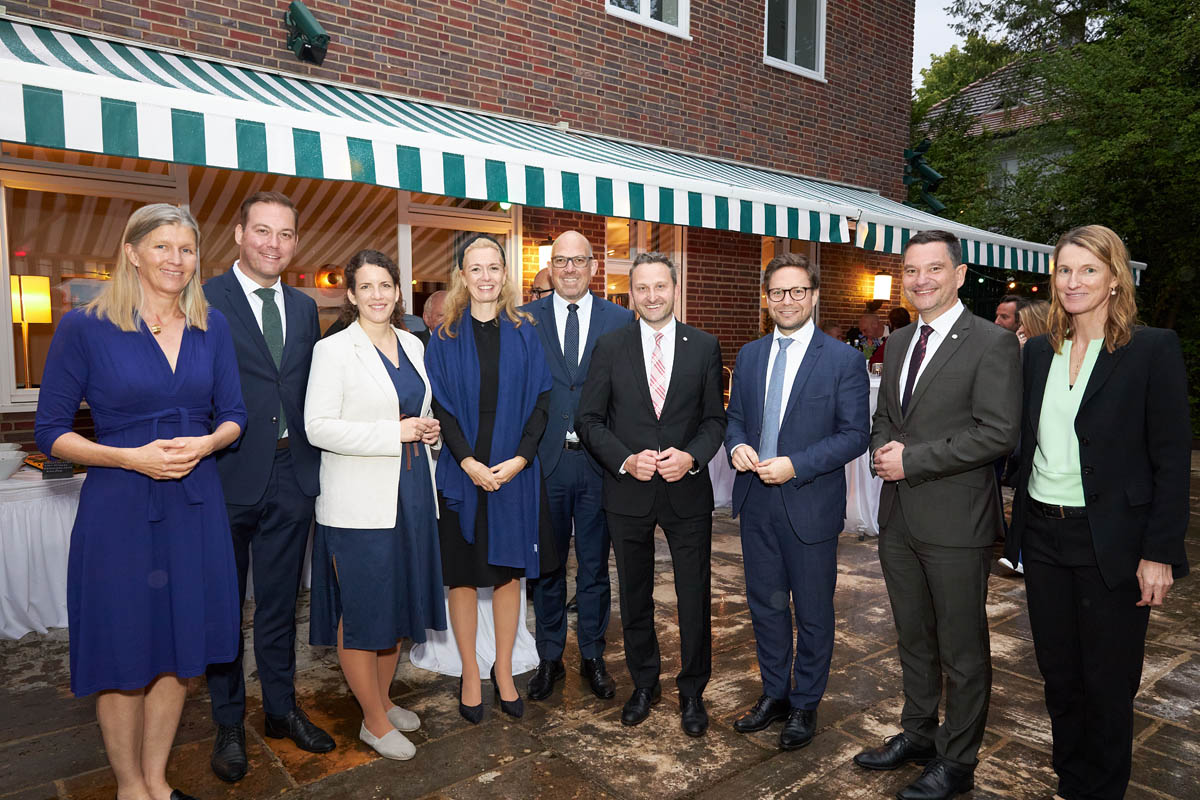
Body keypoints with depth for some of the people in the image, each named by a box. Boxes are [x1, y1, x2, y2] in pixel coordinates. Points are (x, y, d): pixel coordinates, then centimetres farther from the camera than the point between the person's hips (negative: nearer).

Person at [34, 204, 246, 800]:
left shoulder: (212, 327, 5)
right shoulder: (83, 327, -5)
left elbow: (233, 415, 9)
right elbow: (51, 431, -4)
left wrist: (204, 443, -12)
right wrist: (131, 458, -17)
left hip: (194, 506, 4)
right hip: (118, 508, -3)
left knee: (178, 650, 13)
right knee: (123, 656, 9)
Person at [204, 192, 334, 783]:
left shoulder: (304, 307, 9)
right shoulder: (203, 301, -7)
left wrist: (313, 465, 5)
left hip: (291, 478, 4)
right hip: (228, 478, -4)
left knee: (280, 604, 18)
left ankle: (282, 709, 35)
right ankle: (229, 723, 31)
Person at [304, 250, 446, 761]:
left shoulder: (412, 345, 11)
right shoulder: (334, 350, -8)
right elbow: (318, 427, -16)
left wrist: (429, 429, 1)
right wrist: (395, 432, -19)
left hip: (410, 493, 6)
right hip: (359, 503, -6)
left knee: (400, 604, 16)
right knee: (360, 612, 3)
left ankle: (383, 700, 35)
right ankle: (375, 722, 20)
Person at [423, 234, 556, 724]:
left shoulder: (524, 333, 5)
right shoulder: (445, 337, 1)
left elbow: (540, 400, 0)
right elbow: (440, 406, -3)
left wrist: (519, 458, -12)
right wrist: (469, 462, -14)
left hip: (516, 472, 1)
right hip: (462, 473, -1)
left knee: (509, 572, 10)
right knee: (463, 575, 7)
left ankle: (503, 670, 27)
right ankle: (470, 675, 23)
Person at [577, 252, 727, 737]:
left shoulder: (704, 346, 1)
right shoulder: (610, 347, 0)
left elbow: (715, 418, 3)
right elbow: (590, 419, -1)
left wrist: (691, 456, -15)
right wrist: (625, 460, -16)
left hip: (688, 492, 0)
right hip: (628, 492, 1)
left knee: (695, 596, 7)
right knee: (634, 596, 14)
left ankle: (692, 691, 29)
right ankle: (644, 684, 35)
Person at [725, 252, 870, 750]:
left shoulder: (844, 361, -6)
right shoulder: (749, 356, 8)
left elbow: (855, 434, -10)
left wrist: (796, 465, -20)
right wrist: (737, 445, -9)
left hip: (810, 504, -4)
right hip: (756, 502, 4)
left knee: (813, 611, 11)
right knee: (765, 604, 16)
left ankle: (804, 705, 30)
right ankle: (774, 695, 35)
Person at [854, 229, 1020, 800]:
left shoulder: (992, 344, -11)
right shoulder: (898, 343, 12)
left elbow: (998, 434, -18)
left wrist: (911, 460, -18)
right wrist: (883, 450, -4)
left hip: (955, 520, -7)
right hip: (899, 517, 7)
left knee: (962, 651, 9)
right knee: (913, 639, 21)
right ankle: (918, 734, 39)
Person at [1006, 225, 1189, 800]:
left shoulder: (1153, 349, -7)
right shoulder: (1039, 351, 7)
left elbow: (1172, 459, -9)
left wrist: (1160, 553, -13)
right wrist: (1022, 526, 7)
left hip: (1110, 544, -4)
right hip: (1043, 536, 5)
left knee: (1107, 684, 11)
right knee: (1058, 673, 16)